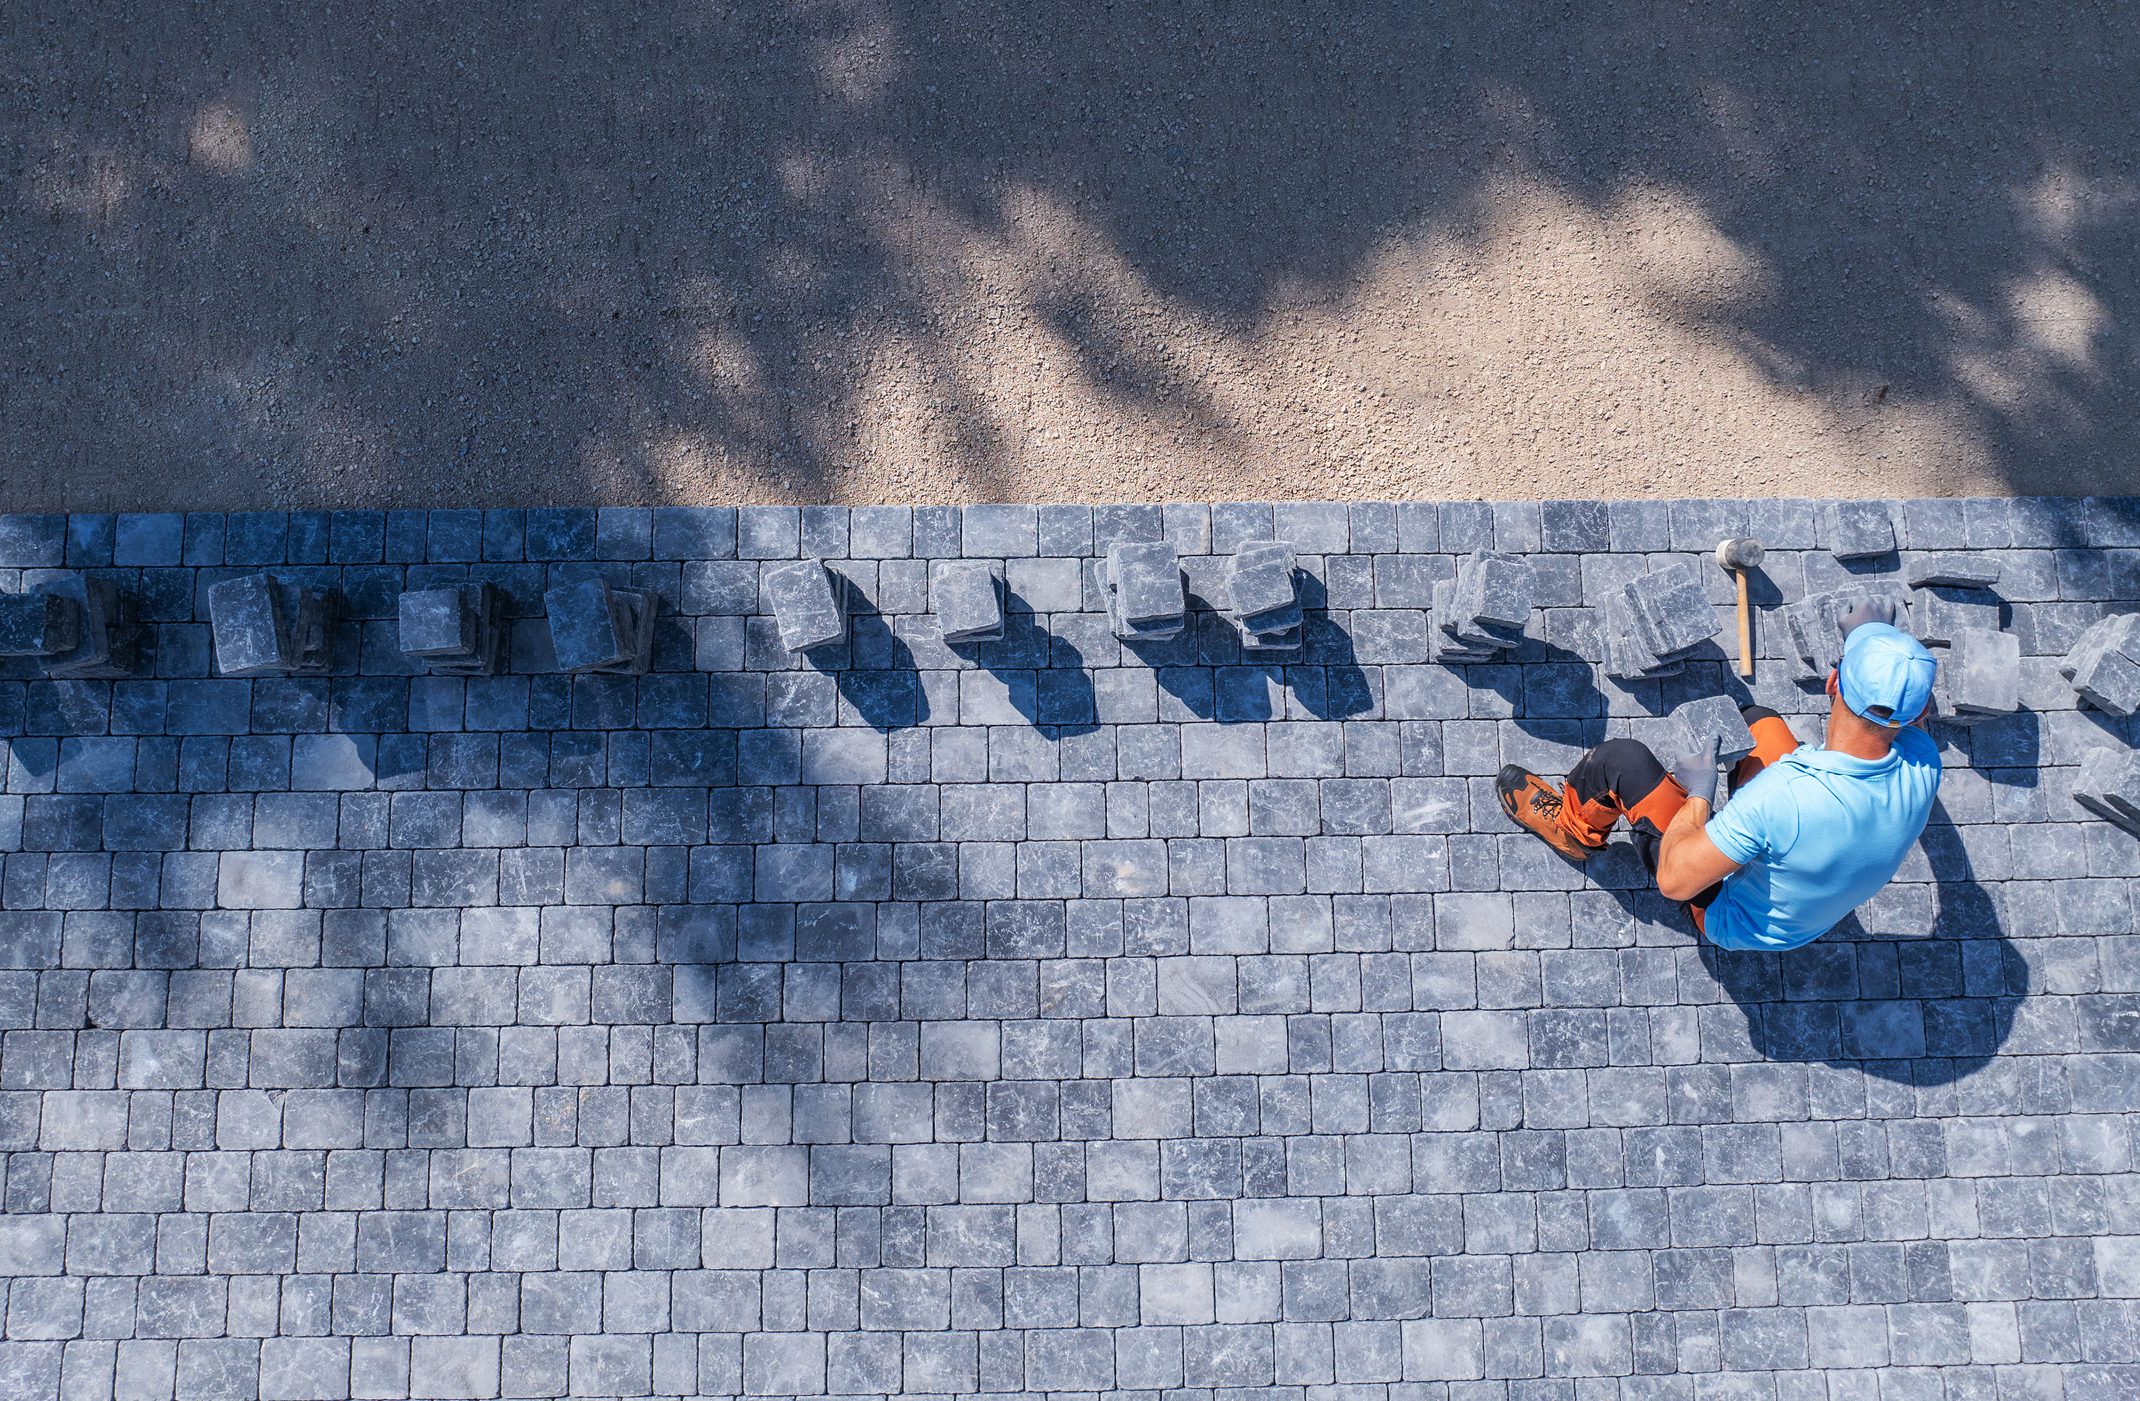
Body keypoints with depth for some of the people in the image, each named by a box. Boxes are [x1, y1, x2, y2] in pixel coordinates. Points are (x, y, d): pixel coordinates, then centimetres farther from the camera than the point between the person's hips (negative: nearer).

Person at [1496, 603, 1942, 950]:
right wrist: (1875, 640, 17)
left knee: (1621, 758, -6)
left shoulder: (1782, 795, -44)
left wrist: (1697, 793, -18)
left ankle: (1573, 828, 27)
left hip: (1732, 924, -6)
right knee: (1758, 719, 13)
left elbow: (1673, 881, -34)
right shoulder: (1923, 766, -25)